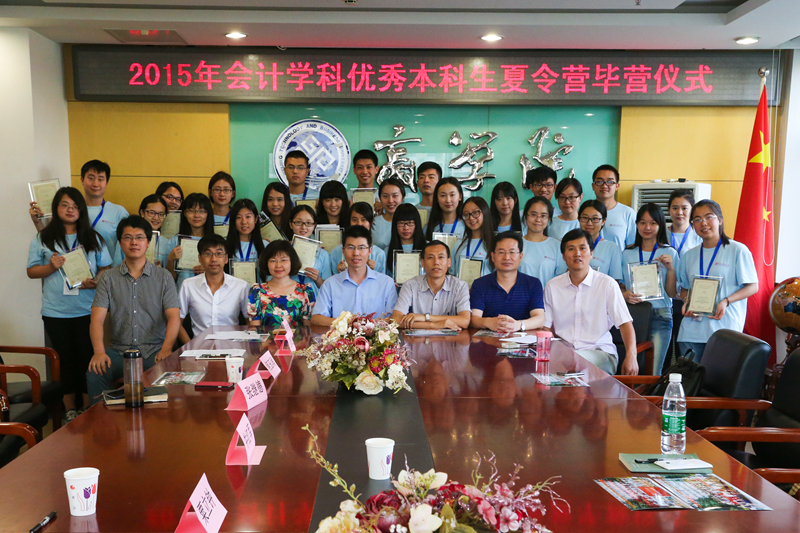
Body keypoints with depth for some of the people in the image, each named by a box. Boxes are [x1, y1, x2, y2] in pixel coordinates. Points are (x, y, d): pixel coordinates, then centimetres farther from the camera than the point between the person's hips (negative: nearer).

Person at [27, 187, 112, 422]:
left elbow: (106, 267, 7)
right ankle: (70, 409, 19)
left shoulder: (93, 238, 6)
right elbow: (31, 271, 6)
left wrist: (96, 281, -13)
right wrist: (51, 266, -13)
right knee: (66, 359, 8)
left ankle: (89, 406, 16)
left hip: (88, 311, 0)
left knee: (88, 358, 3)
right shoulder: (43, 239, 4)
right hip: (56, 312, 0)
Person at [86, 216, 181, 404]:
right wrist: (99, 351, -19)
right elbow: (97, 319, 0)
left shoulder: (163, 277, 8)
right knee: (94, 373, -28)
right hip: (119, 351, 1)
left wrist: (166, 348, -21)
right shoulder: (108, 278, 10)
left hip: (154, 350, -1)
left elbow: (174, 317, -2)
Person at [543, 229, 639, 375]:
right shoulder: (552, 286, 10)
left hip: (599, 351, -2)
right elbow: (547, 328, 10)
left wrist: (631, 356, -22)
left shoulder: (608, 284, 1)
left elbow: (625, 323, -5)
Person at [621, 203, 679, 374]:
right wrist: (623, 294, -8)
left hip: (660, 317, -1)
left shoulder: (669, 253, 7)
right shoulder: (627, 253, 11)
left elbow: (672, 293, 2)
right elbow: (620, 285, 14)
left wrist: (670, 268, -11)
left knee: (653, 372, -6)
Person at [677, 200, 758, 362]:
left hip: (723, 328, -4)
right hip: (691, 330, 4)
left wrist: (726, 301, -15)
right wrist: (687, 302, -1)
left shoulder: (737, 250, 1)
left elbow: (753, 287, -1)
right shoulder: (689, 255, 15)